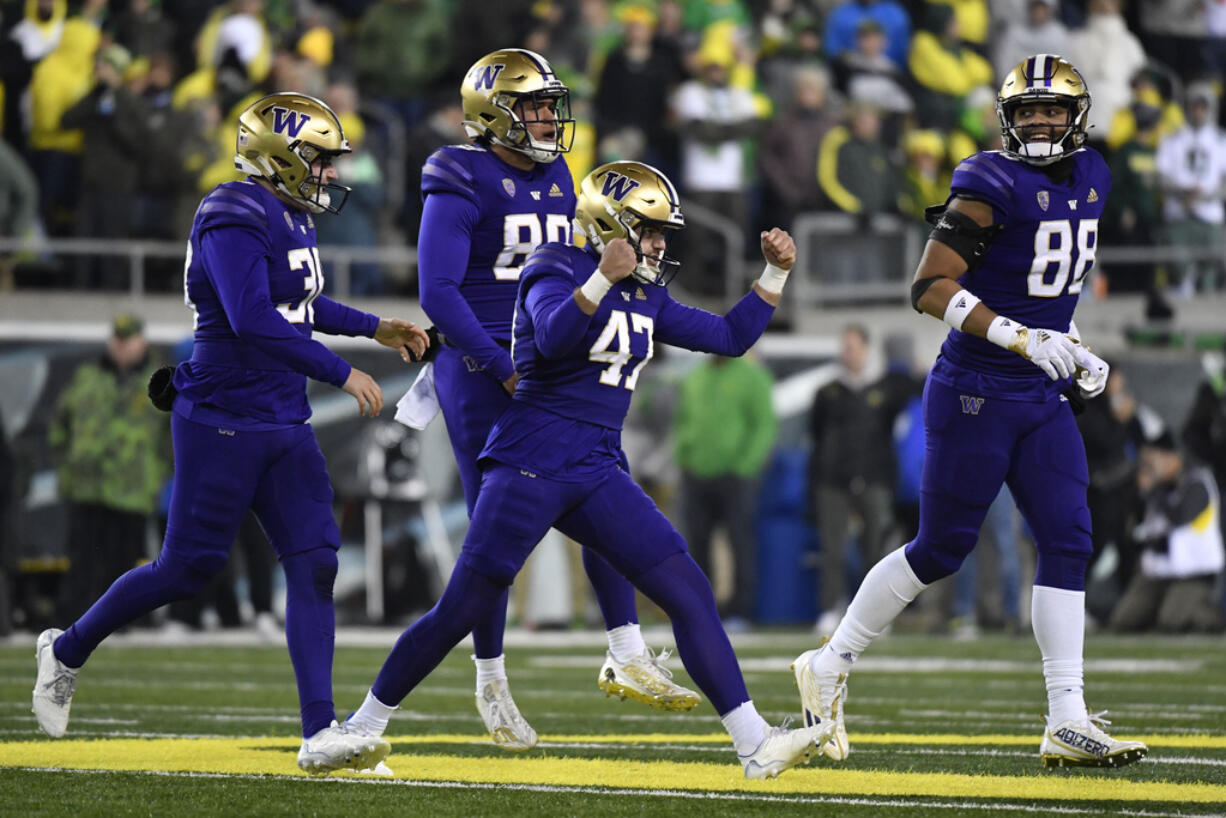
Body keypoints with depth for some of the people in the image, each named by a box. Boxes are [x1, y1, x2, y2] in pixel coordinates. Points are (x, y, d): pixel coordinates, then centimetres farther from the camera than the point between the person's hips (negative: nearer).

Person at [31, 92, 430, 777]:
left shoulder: (291, 218, 12)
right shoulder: (235, 221, -18)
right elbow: (254, 321, -28)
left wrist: (374, 327, 26)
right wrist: (342, 373, -26)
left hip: (285, 425, 9)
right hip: (222, 421, -9)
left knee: (315, 563, -3)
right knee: (190, 567, -1)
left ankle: (321, 734, -7)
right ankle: (68, 651, 22)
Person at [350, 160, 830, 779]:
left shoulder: (645, 297, 15)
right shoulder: (557, 271, -7)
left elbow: (730, 337, 21)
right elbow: (553, 338, -27)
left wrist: (775, 274, 12)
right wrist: (604, 279, -39)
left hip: (598, 474, 7)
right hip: (529, 465, -7)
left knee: (690, 593, -5)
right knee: (460, 612, -5)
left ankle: (755, 745, -7)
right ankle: (362, 728, 11)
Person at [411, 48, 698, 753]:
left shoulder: (556, 182, 11)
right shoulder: (460, 187, -11)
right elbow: (439, 293, -17)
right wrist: (505, 370, -18)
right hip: (480, 373, -6)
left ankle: (626, 656, 0)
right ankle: (491, 682, 11)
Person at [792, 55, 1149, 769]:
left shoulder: (1090, 179, 10)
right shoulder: (994, 186, -15)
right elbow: (931, 287, -19)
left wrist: (1072, 349, 14)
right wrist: (1023, 339, -26)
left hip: (1044, 399, 7)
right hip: (976, 394, -7)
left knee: (1068, 542, -3)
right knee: (941, 548, 0)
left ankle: (1069, 723, -3)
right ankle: (830, 665, 19)